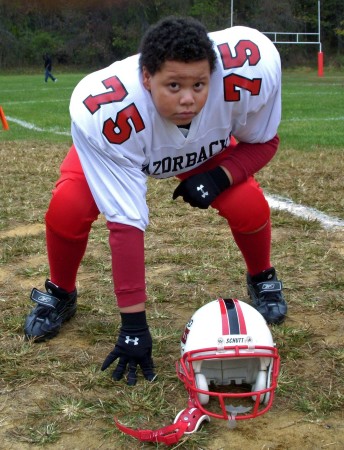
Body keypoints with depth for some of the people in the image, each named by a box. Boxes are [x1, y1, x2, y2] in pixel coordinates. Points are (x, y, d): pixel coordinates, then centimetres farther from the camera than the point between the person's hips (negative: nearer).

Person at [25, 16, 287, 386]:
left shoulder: (252, 68, -37)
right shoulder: (105, 115, -42)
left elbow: (263, 141, -15)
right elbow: (125, 223, -39)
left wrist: (218, 176, -34)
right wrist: (132, 324, -36)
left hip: (209, 150, 2)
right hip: (118, 147, -1)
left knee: (248, 206, -22)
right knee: (66, 208, -25)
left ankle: (262, 280, 13)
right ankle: (60, 295, 8)